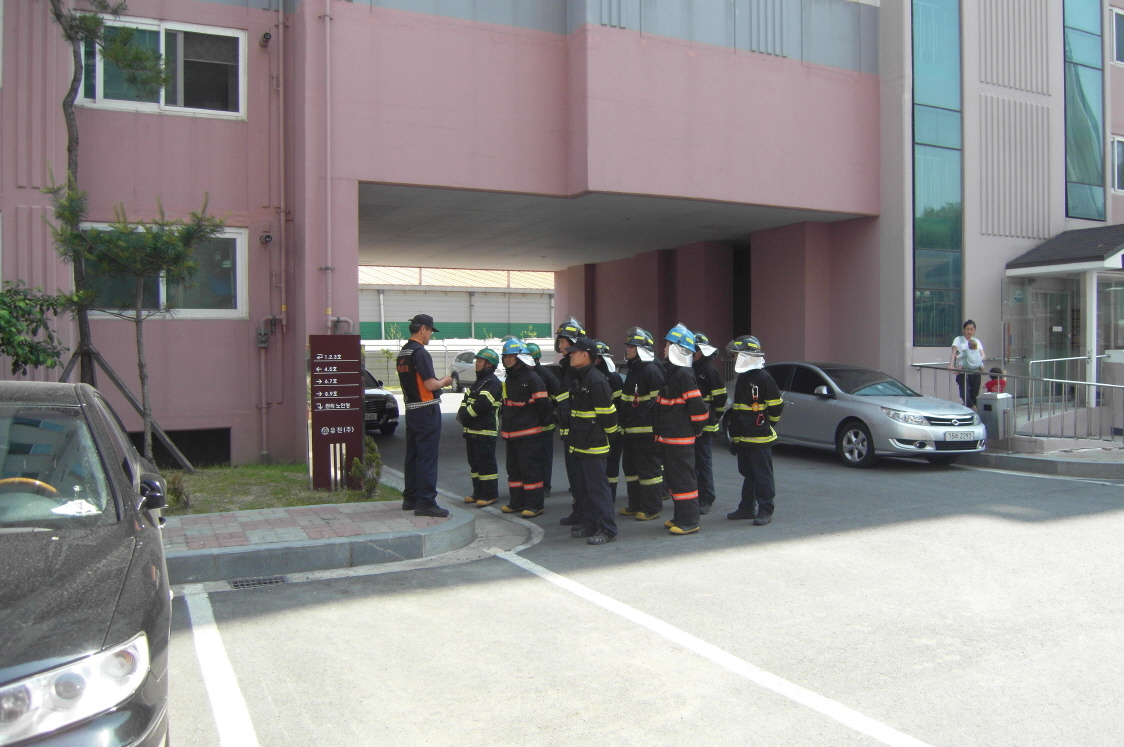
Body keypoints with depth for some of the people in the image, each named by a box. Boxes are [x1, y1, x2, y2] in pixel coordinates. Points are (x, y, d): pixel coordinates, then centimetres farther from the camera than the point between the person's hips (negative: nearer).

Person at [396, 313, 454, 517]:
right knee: (427, 457, -7)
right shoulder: (420, 352, -16)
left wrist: (438, 381, 15)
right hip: (426, 410, -9)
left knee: (412, 455, 15)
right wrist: (445, 381, -2)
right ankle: (426, 502, -6)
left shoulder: (402, 353, 12)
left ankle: (410, 497, 23)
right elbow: (430, 385, -20)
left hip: (411, 409, 9)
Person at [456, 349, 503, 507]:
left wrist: (464, 415, -13)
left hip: (485, 431, -10)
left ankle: (490, 494, 0)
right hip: (472, 431, 10)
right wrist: (461, 413, -4)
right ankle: (478, 493, 22)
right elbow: (466, 400, 16)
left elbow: (482, 404, -22)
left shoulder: (493, 383, -11)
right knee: (474, 463, 14)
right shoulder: (479, 382, 20)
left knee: (486, 463, -6)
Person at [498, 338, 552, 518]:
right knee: (514, 469, 14)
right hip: (511, 433, 9)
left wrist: (540, 422, -2)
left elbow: (543, 403, -14)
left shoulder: (532, 378, -14)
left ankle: (535, 505, 0)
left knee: (531, 469, -5)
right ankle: (517, 502, 24)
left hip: (529, 433, -9)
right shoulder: (509, 378, 14)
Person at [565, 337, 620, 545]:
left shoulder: (596, 380, -18)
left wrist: (609, 435, -6)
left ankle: (607, 529, -1)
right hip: (579, 443, 10)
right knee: (582, 487, 16)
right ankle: (589, 523, 27)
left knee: (597, 487, -6)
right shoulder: (577, 378, 13)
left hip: (593, 445, -10)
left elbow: (607, 413, -17)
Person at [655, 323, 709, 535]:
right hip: (667, 438, 10)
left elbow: (698, 407, -22)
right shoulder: (673, 372, 14)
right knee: (673, 478, 17)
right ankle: (680, 517, 27)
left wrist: (695, 429, -9)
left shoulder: (684, 375, -18)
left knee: (683, 479, -4)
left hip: (680, 439, -10)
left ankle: (689, 522, 3)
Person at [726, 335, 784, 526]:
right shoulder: (742, 378, 16)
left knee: (762, 475, -3)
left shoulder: (763, 378, -14)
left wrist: (768, 423, 2)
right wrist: (734, 435, 22)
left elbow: (777, 405, -12)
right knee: (747, 474, 16)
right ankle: (747, 507, 24)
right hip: (743, 437, 9)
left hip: (760, 438, -9)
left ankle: (765, 511, 3)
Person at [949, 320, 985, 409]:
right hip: (963, 372, -3)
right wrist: (951, 365, -26)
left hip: (975, 372, 3)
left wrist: (980, 360, -19)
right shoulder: (958, 340, 3)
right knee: (965, 395, -17)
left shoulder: (976, 341, 14)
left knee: (974, 395, 4)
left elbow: (983, 355, 4)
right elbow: (954, 353, -10)